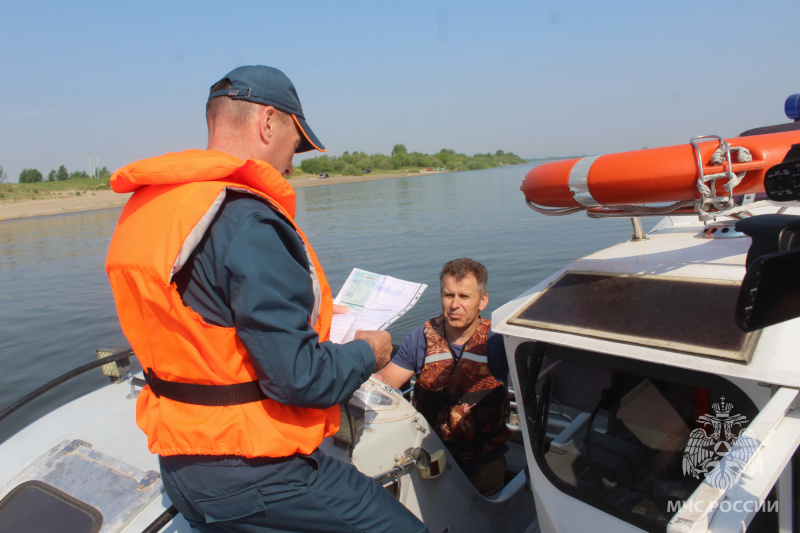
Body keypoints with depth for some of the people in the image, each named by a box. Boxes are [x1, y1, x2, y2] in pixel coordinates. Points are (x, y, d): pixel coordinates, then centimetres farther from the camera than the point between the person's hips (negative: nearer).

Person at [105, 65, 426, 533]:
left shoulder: (148, 205, 5)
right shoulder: (246, 220, -24)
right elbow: (300, 378, -25)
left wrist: (317, 315, 15)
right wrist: (367, 353, -5)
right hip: (254, 475, -9)